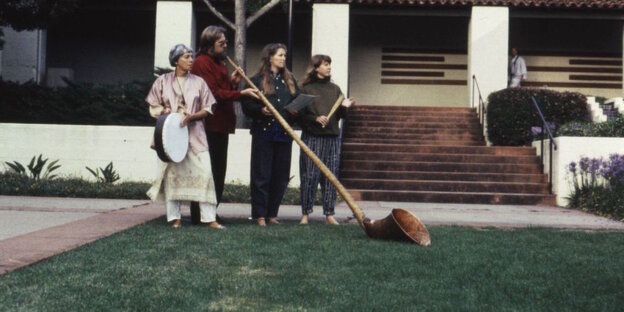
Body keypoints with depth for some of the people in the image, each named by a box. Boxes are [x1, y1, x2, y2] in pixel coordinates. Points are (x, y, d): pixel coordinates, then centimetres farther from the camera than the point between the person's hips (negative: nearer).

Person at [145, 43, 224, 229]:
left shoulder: (198, 82, 7)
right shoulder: (163, 81, 5)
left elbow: (207, 109, 6)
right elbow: (154, 106, 9)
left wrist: (191, 116, -13)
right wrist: (165, 112, -12)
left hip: (194, 133, 0)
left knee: (204, 172, -10)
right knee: (172, 173, 1)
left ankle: (209, 217, -8)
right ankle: (175, 217, 9)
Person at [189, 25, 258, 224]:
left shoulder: (219, 63, 22)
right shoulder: (202, 63, -10)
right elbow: (213, 93, -19)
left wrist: (232, 82, 5)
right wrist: (241, 93, -21)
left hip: (221, 125, 10)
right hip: (209, 126, -10)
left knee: (218, 171, 13)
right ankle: (200, 215, -2)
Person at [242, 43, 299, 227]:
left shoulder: (289, 80, 16)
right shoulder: (257, 80, 2)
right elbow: (247, 106, -3)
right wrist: (260, 110, -19)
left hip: (284, 133, 5)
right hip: (263, 132, -4)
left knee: (280, 175, 5)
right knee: (261, 175, -2)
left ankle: (272, 213, 15)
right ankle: (260, 215, 4)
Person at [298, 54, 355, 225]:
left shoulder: (335, 89, 14)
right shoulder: (306, 88, 1)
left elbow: (340, 115, 14)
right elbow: (300, 114, -4)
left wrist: (344, 107, -6)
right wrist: (315, 119, -18)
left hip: (332, 137, 4)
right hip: (312, 137, -4)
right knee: (310, 175, -4)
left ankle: (329, 213, 8)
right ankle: (305, 213, 5)